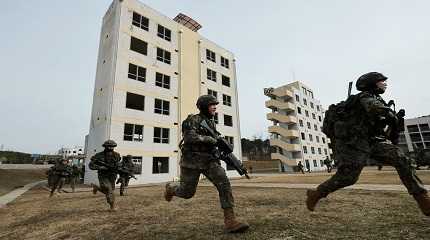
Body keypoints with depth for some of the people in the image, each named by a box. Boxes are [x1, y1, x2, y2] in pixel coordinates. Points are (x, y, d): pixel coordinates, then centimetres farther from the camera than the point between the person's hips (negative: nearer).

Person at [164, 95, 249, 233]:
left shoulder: (211, 123, 13)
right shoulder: (193, 120, -10)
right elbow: (189, 137, -26)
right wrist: (211, 139, -23)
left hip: (209, 160, 6)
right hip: (192, 161, -5)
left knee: (224, 183, -16)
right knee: (187, 192, 8)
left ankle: (230, 221, -13)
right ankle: (170, 188, 42)